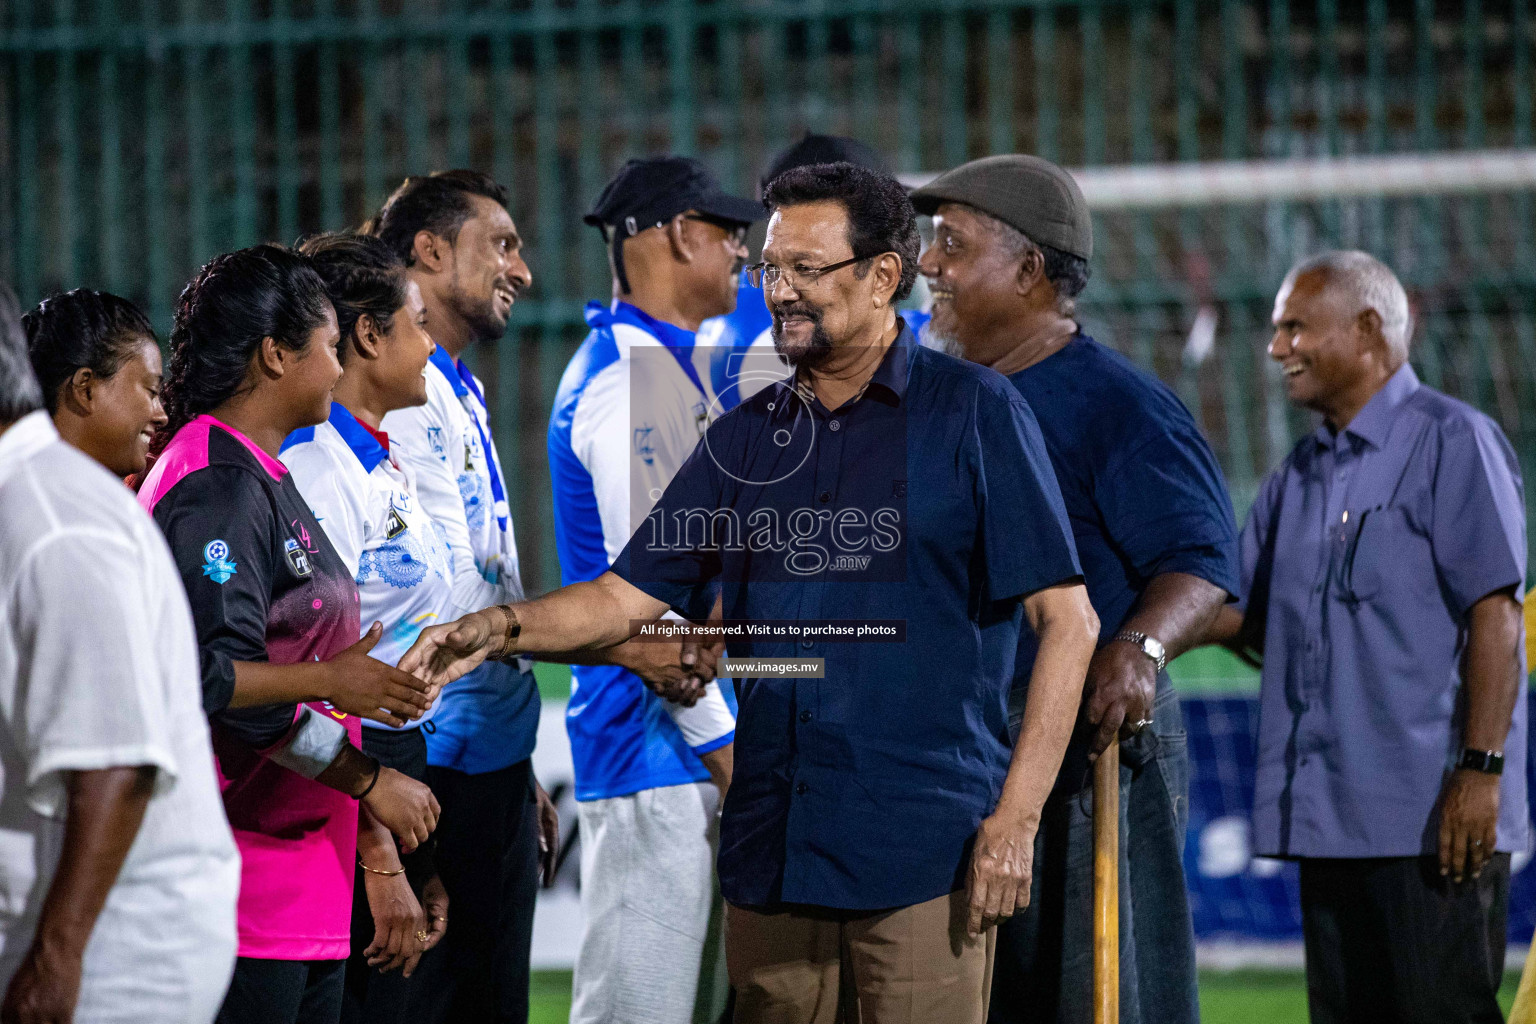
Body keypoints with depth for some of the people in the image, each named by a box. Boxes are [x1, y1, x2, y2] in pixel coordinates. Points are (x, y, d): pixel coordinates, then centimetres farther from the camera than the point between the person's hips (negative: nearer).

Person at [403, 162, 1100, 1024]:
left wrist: (1016, 817, -12)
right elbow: (630, 594, 13)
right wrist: (504, 628, -7)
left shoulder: (973, 415, -2)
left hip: (926, 852, -5)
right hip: (774, 852, 5)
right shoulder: (747, 438, 14)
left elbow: (1067, 622, -5)